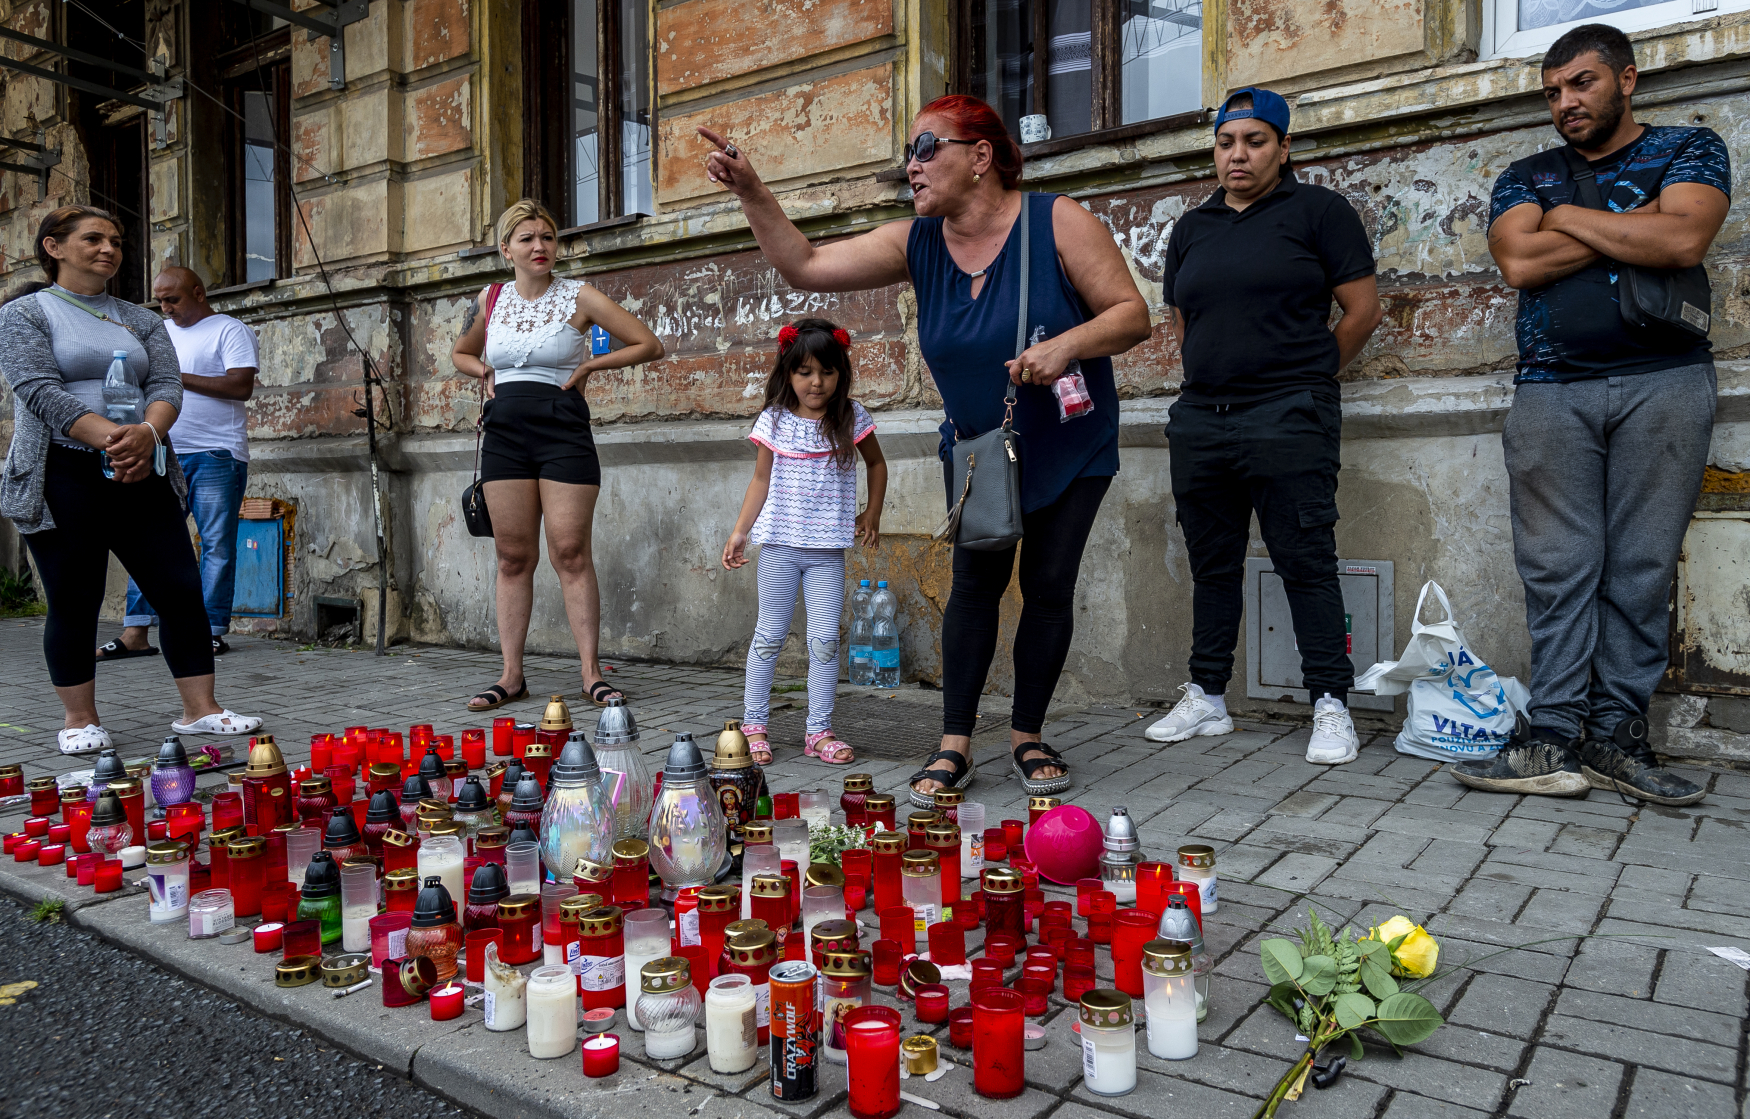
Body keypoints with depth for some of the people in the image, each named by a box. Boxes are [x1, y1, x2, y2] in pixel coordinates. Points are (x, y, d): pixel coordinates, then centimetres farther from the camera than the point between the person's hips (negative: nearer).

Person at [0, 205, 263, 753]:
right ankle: (80, 721, 14)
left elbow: (167, 385, 4)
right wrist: (110, 438, -24)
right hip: (63, 476, -4)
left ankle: (200, 709, 5)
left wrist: (146, 433, -18)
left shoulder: (140, 320, 16)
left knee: (181, 589, -2)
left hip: (140, 475, 4)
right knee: (74, 603, 1)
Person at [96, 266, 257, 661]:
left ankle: (212, 631, 3)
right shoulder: (161, 332, 21)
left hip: (216, 455, -6)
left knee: (216, 544, -3)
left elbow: (242, 385, -14)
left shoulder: (230, 330, -1)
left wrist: (179, 378, -14)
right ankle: (135, 633, 4)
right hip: (164, 454, 7)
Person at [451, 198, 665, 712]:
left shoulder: (580, 297, 0)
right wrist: (486, 373, 9)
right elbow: (461, 353, 29)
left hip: (563, 431, -3)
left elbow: (649, 345, 0)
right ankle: (511, 675, 10)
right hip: (504, 433, 4)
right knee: (513, 556, 4)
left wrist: (589, 365, -5)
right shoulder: (489, 300, 11)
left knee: (571, 553, -6)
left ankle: (592, 671, 0)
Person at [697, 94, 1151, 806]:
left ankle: (1027, 737, 14)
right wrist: (751, 194, -21)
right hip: (975, 444, 3)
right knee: (975, 580, -2)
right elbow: (803, 267, -9)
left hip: (1072, 446, -2)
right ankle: (954, 746, 5)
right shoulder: (916, 244, -7)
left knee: (1048, 584, -1)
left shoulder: (1057, 222, -18)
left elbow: (1134, 314, -17)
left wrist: (1068, 342, -35)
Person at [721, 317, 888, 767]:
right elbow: (761, 480, 6)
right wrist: (739, 532, 2)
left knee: (825, 638, -1)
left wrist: (872, 513, 9)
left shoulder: (852, 417, 1)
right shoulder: (774, 421, 0)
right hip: (780, 544, 0)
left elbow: (876, 464, 16)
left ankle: (820, 731, 9)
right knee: (770, 634, 5)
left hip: (828, 548, 1)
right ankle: (753, 724, 15)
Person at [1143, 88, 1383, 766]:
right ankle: (1207, 700, 19)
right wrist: (1216, 374, 14)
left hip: (1289, 422, -5)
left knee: (1305, 562, -5)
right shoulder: (1192, 228, 17)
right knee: (1212, 563, 10)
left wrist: (1303, 375, 6)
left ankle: (1331, 707, 4)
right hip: (1200, 420, 5)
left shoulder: (1317, 211, 3)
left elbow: (1363, 310, 1)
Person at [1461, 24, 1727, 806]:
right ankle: (1555, 741, -4)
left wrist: (1569, 217, 0)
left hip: (1664, 383, -1)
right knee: (1557, 569, -5)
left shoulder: (1689, 149, 13)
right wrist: (1630, 227, -1)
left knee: (1641, 570, -3)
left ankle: (1616, 737, 2)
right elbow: (1520, 263, -2)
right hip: (1553, 392, 1)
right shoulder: (1525, 178, 18)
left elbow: (1683, 241, -8)